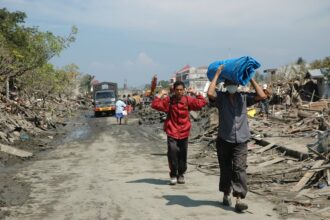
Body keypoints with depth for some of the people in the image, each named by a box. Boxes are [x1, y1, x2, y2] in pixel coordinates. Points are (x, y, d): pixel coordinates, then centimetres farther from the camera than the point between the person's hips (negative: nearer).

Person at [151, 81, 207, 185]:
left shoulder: (188, 100, 0)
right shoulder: (169, 100, -3)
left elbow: (203, 102, -2)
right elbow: (155, 105, -8)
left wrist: (196, 93, -5)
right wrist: (161, 95, -10)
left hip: (184, 132, 2)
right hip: (172, 131, -2)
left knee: (182, 154, 10)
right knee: (172, 151, -15)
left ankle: (181, 174, 28)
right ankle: (173, 175, 2)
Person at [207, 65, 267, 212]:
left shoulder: (244, 97, 7)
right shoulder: (220, 97, -1)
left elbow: (262, 96, -4)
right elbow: (210, 93, -22)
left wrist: (251, 79, 0)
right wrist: (217, 74, -11)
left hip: (241, 141, 0)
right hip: (224, 140, 0)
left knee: (239, 169, -10)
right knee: (225, 169, 12)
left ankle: (239, 200, -14)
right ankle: (226, 195, 30)